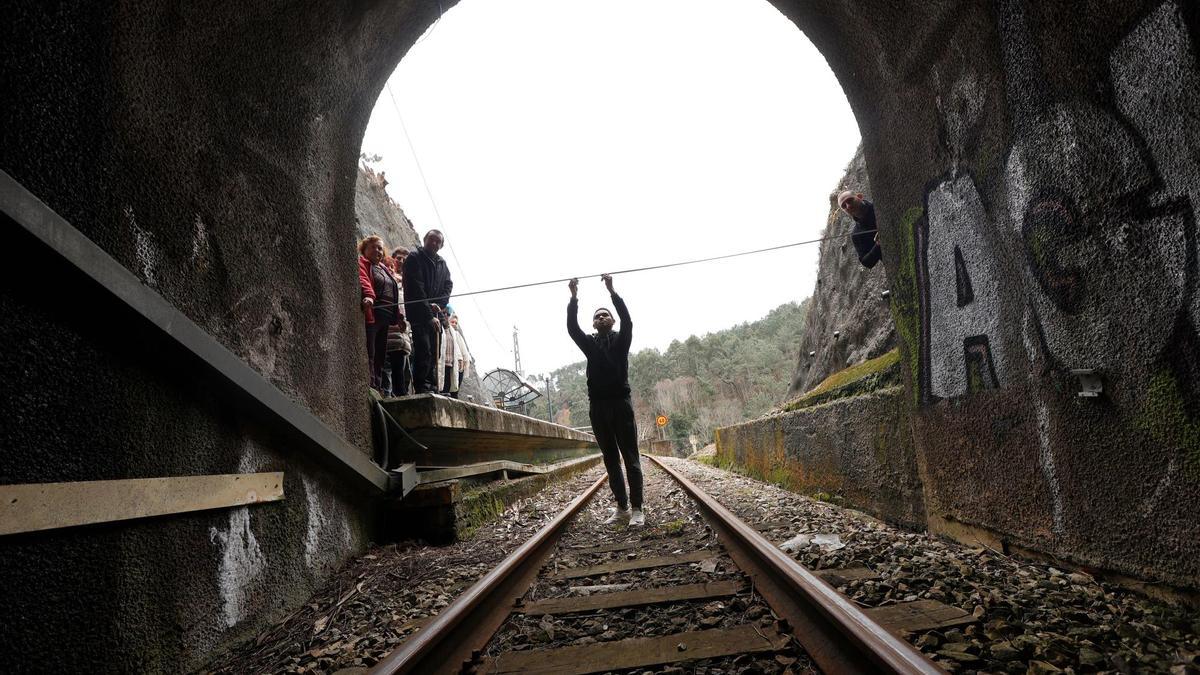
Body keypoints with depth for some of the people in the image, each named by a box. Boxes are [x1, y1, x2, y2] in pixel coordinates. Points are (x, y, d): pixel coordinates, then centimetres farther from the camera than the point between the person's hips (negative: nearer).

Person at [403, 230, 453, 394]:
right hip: (419, 314, -7)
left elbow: (448, 285, 10)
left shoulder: (442, 263, 16)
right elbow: (416, 290, -14)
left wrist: (438, 304, -10)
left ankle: (432, 387, 11)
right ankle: (422, 388, -15)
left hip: (434, 315, 7)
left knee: (434, 352, 6)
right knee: (424, 350, -16)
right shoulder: (414, 258, -5)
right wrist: (429, 315, -21)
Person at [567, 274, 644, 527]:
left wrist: (612, 292, -17)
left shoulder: (621, 340, 8)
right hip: (597, 406, 4)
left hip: (620, 403, -3)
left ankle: (637, 509, -2)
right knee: (611, 460, 8)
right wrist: (574, 297, -8)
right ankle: (621, 507, 15)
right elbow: (571, 327, 1)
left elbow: (627, 320, -10)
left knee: (630, 458, -3)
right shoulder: (589, 343, 14)